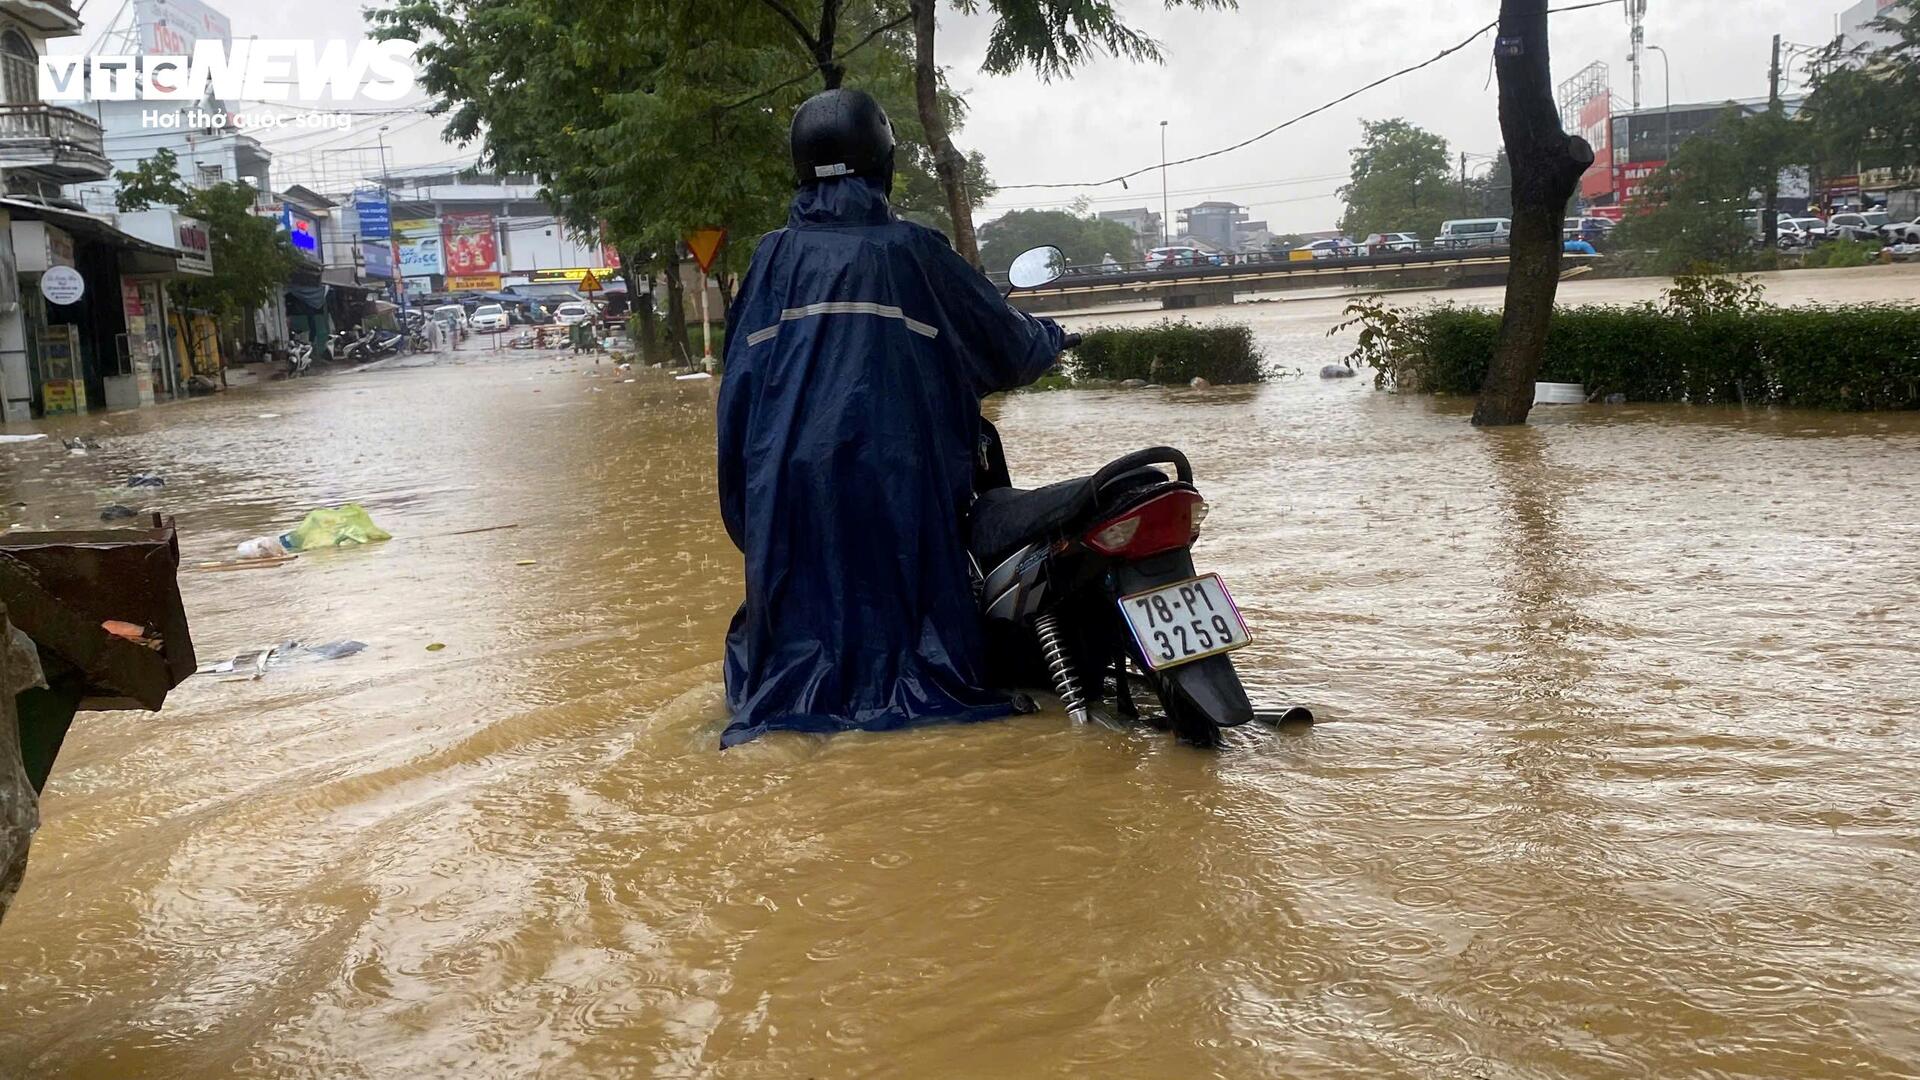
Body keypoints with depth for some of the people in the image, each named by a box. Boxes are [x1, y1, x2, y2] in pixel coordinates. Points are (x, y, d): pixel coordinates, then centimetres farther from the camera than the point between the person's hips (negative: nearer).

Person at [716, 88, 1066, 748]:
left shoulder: (773, 257, 8)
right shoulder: (912, 250, 1)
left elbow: (739, 372, 7)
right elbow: (1006, 346, 8)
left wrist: (745, 504, 14)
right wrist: (1050, 338, 30)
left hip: (786, 477, 2)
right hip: (895, 473, -2)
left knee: (795, 599, 9)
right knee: (902, 590, 6)